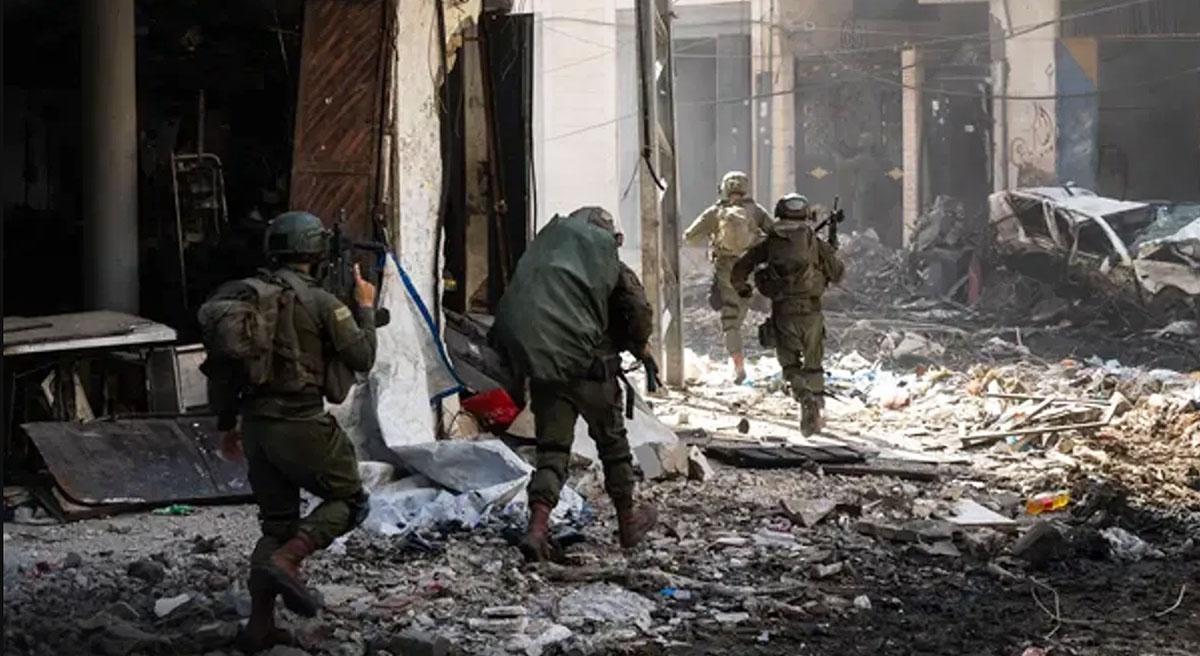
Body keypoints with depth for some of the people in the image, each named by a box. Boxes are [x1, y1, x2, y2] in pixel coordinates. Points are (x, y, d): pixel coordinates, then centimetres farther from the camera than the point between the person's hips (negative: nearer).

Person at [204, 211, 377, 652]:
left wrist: (227, 424, 24)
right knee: (349, 500, 11)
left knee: (277, 521, 15)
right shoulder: (321, 302, -9)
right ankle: (285, 560, -12)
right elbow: (362, 358, -1)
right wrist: (366, 307, 13)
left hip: (256, 427, 6)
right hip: (301, 426, -6)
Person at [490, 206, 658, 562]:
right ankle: (628, 522, 27)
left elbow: (507, 316, 15)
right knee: (612, 442, 15)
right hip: (590, 366, -3)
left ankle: (538, 527, -14)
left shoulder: (535, 261, 16)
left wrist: (516, 375, 19)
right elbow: (639, 310, -6)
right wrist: (638, 345, 14)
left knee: (551, 449, 5)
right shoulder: (608, 264, 4)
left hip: (542, 370, 3)